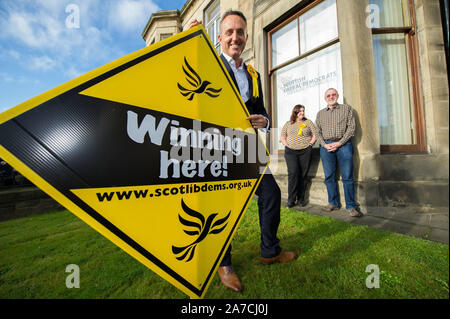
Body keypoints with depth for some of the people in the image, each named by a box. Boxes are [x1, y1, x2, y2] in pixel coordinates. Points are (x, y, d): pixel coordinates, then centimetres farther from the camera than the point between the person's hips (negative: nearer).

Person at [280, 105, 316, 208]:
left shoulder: (308, 122, 16)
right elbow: (282, 137, 14)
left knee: (303, 175, -1)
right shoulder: (288, 124, 17)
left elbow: (315, 135, 12)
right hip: (290, 151, 0)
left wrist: (310, 144, -1)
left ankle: (301, 198, 11)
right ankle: (291, 199, -5)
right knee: (293, 173, -15)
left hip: (305, 151, 1)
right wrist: (287, 145, 0)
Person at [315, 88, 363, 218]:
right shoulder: (320, 113, 18)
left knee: (347, 176, -4)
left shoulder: (347, 108, 12)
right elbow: (318, 132, 12)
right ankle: (334, 203, 14)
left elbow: (351, 127, 2)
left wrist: (339, 143, -10)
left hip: (343, 144, -2)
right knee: (329, 176, 3)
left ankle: (351, 206, 5)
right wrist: (324, 145, -5)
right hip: (326, 146, 2)